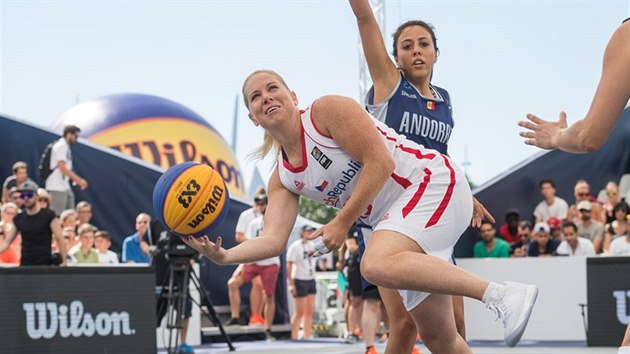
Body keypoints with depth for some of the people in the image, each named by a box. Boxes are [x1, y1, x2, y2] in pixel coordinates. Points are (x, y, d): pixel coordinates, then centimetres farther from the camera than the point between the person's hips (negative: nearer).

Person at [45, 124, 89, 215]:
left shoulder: (65, 146, 16)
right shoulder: (61, 146, -13)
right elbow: (62, 167, -20)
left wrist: (78, 180, 15)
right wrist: (78, 180, -19)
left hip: (64, 186, 10)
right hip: (57, 187, -10)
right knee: (57, 215, -9)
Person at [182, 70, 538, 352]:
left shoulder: (327, 110, -9)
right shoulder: (283, 179, 10)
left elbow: (381, 162, -17)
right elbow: (273, 240, -1)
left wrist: (342, 223, -16)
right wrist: (223, 255, -19)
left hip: (433, 183, -8)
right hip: (393, 216, 8)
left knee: (377, 264, -36)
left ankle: (503, 293, -38)